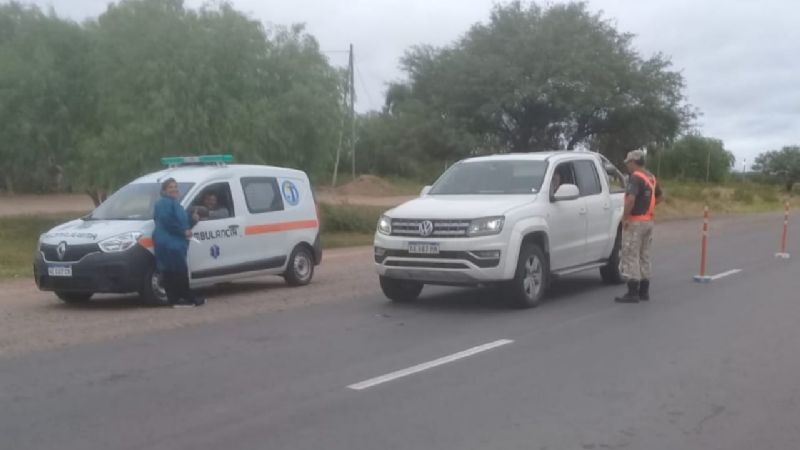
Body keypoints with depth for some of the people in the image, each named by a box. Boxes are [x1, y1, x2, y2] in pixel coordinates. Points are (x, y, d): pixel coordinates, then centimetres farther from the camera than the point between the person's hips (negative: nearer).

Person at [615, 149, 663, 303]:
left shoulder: (635, 177, -16)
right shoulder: (651, 177, 13)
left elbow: (631, 198, -29)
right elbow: (659, 197, 25)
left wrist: (625, 217, -20)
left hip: (635, 222, -9)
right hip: (648, 221, 9)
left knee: (631, 256, -5)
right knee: (644, 256, 14)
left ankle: (633, 293, -6)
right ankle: (644, 291, 19)